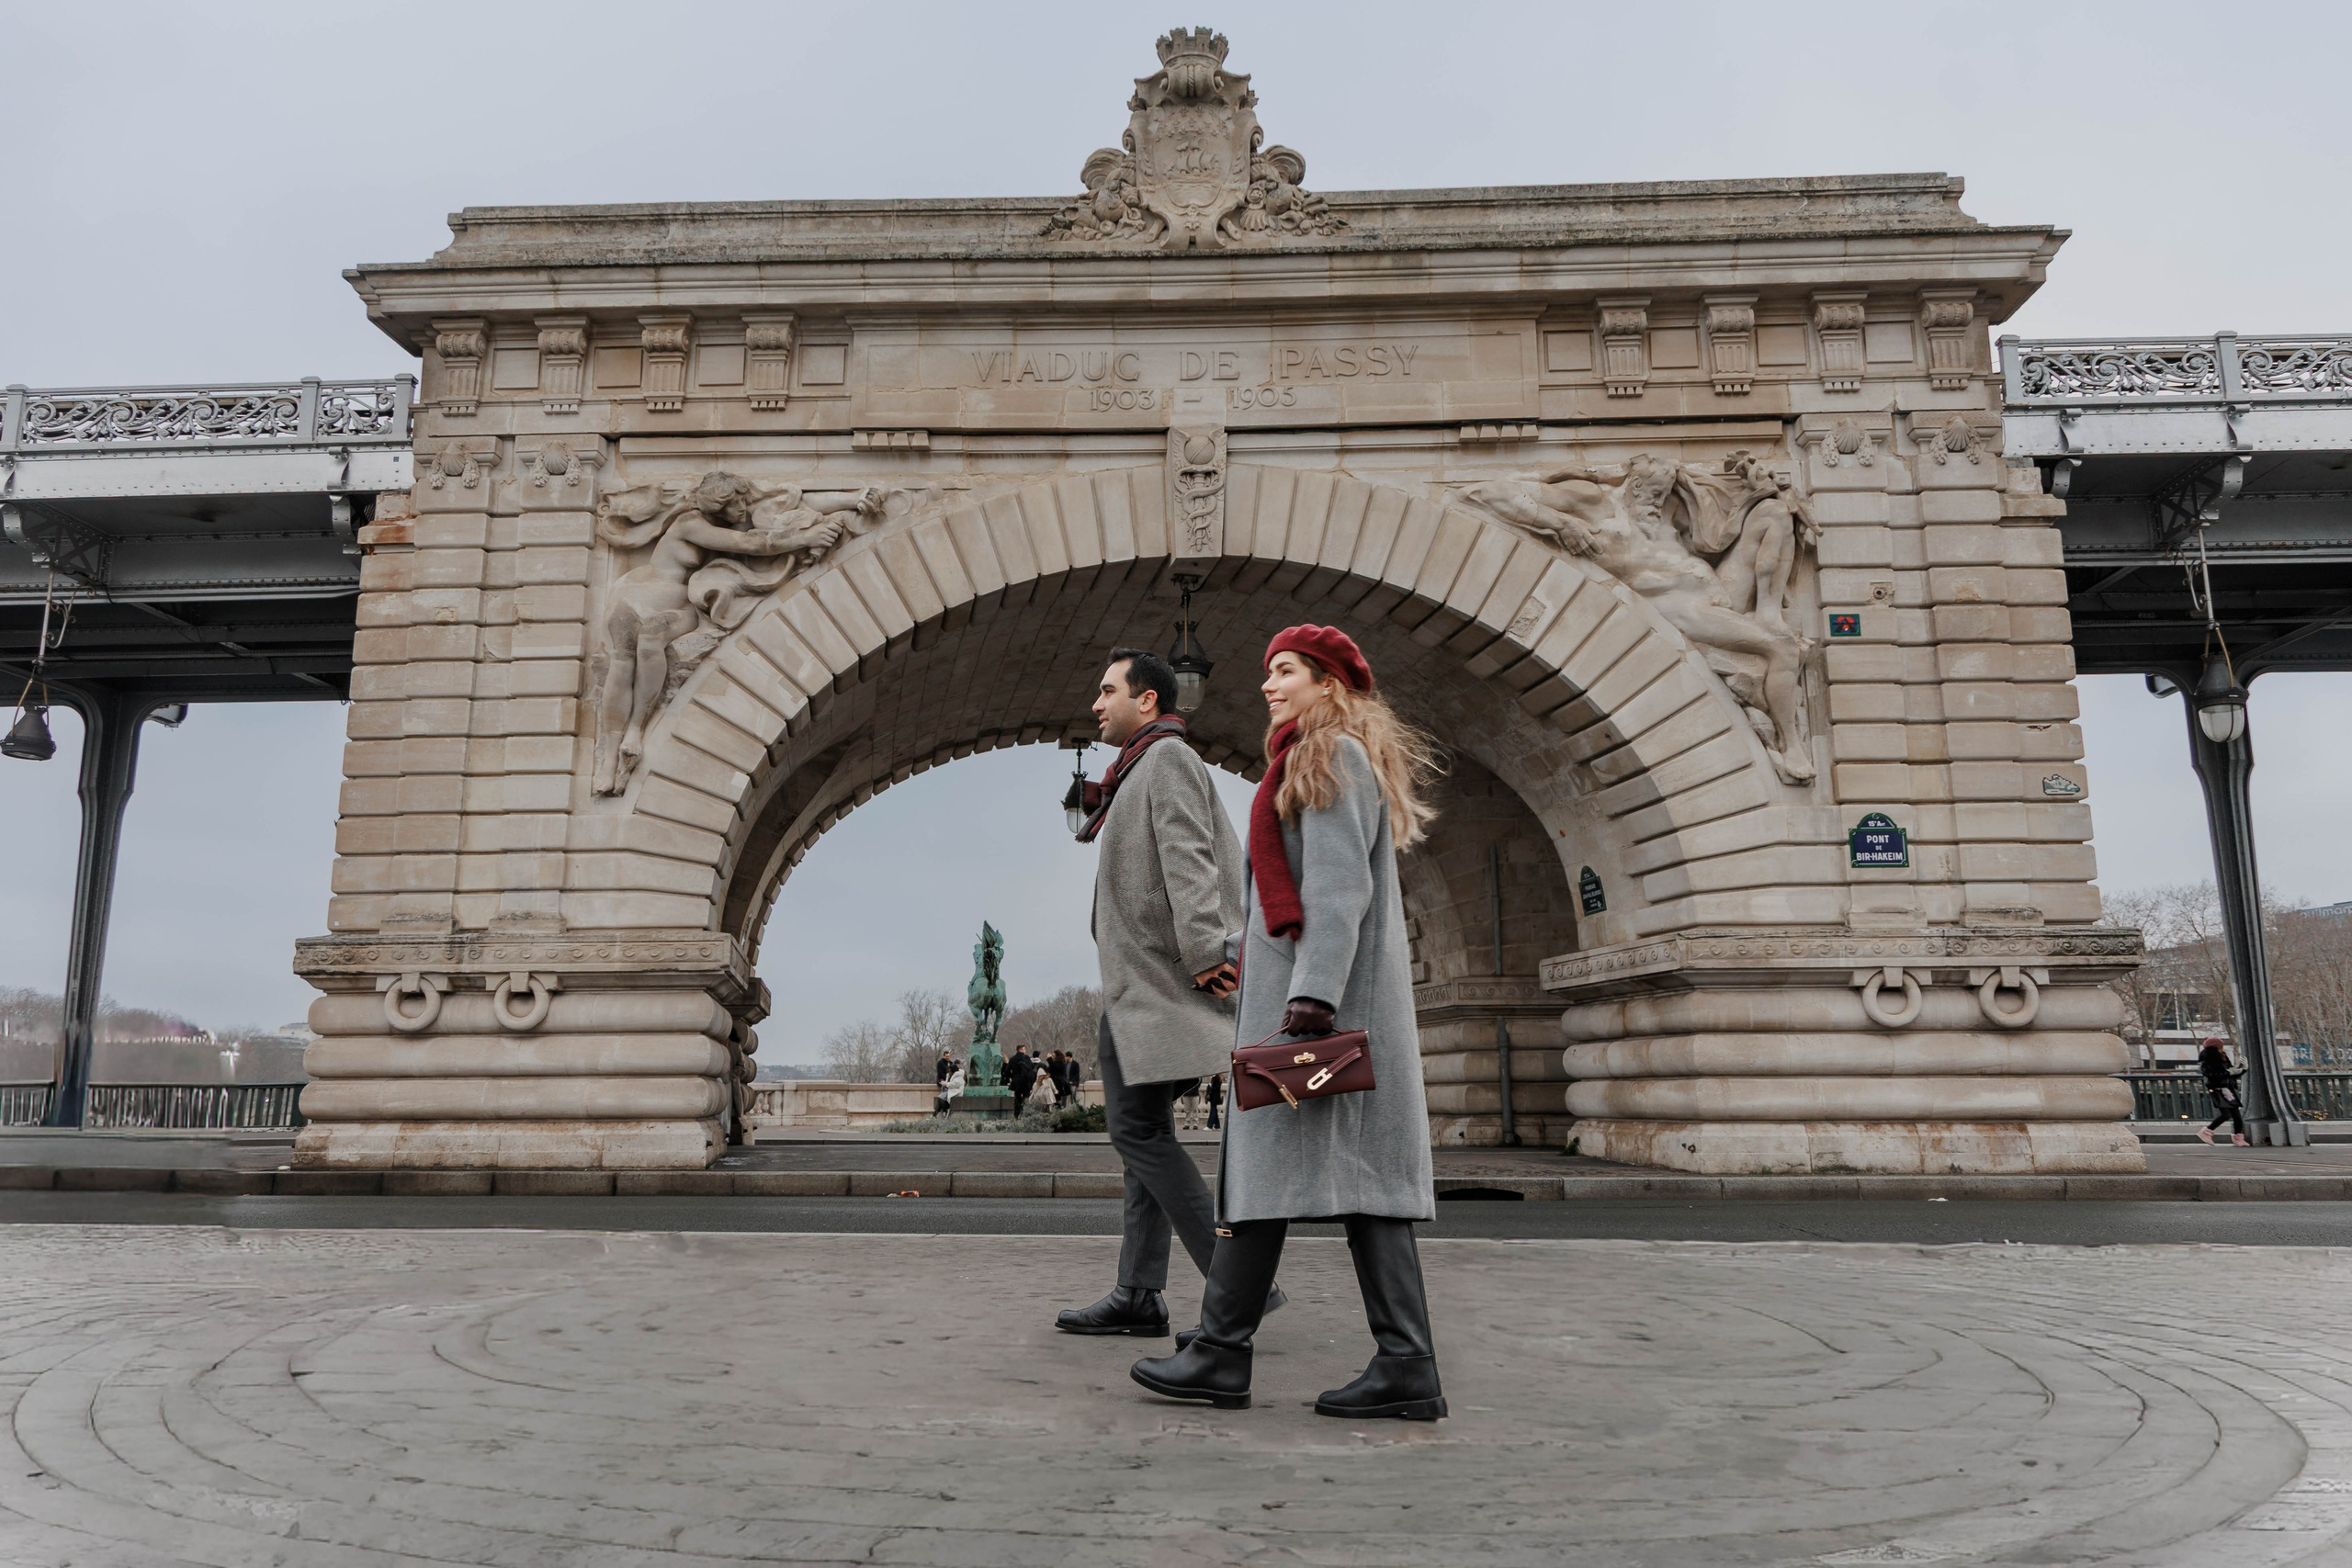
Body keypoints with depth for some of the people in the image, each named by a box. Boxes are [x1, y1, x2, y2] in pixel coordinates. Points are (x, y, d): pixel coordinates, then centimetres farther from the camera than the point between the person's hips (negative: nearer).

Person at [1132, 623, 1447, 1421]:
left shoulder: (1334, 756, -6)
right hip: (1319, 990, 10)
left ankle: (1221, 1352, 0)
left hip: (1319, 989, -10)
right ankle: (1405, 1366, 3)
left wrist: (1310, 997, -24)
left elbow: (1338, 886, -17)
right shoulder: (1329, 763, 24)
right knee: (1360, 1174, 4)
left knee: (1266, 1158, -6)